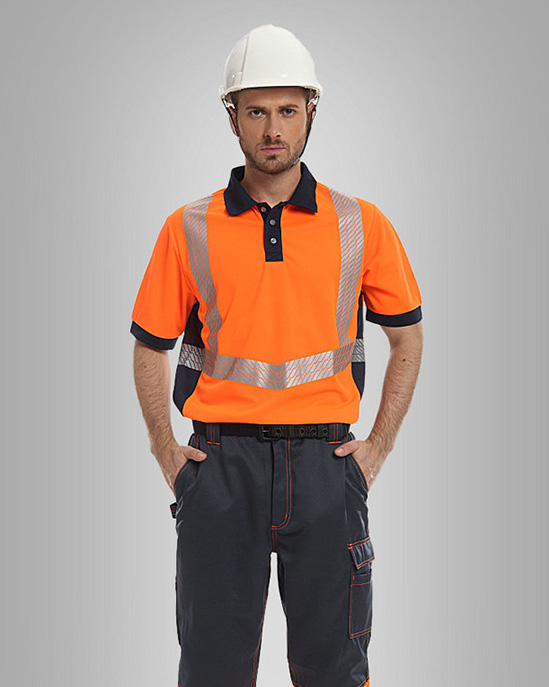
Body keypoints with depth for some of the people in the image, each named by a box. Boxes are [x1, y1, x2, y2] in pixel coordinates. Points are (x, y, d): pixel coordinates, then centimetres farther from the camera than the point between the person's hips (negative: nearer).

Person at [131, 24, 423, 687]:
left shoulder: (361, 225, 3)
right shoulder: (188, 229, 3)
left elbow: (407, 337, 12)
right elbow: (149, 346, 12)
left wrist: (378, 446, 6)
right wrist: (166, 452, 6)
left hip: (326, 466, 0)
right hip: (220, 465, 0)